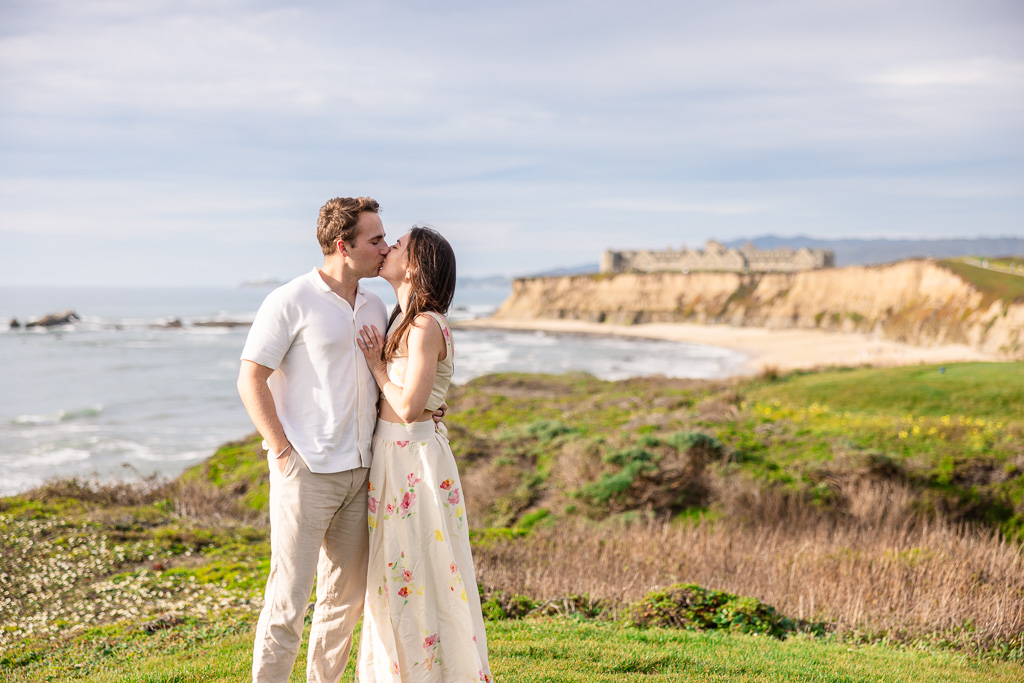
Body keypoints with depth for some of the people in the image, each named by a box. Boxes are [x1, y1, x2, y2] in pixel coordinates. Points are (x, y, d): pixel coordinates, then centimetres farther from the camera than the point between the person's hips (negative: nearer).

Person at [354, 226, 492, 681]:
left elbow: (408, 407, -21)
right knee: (396, 576, 16)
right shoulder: (402, 321, 11)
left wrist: (376, 365, -10)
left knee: (421, 576, 0)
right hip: (393, 456, 9)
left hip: (415, 461, -9)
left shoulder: (426, 327, -17)